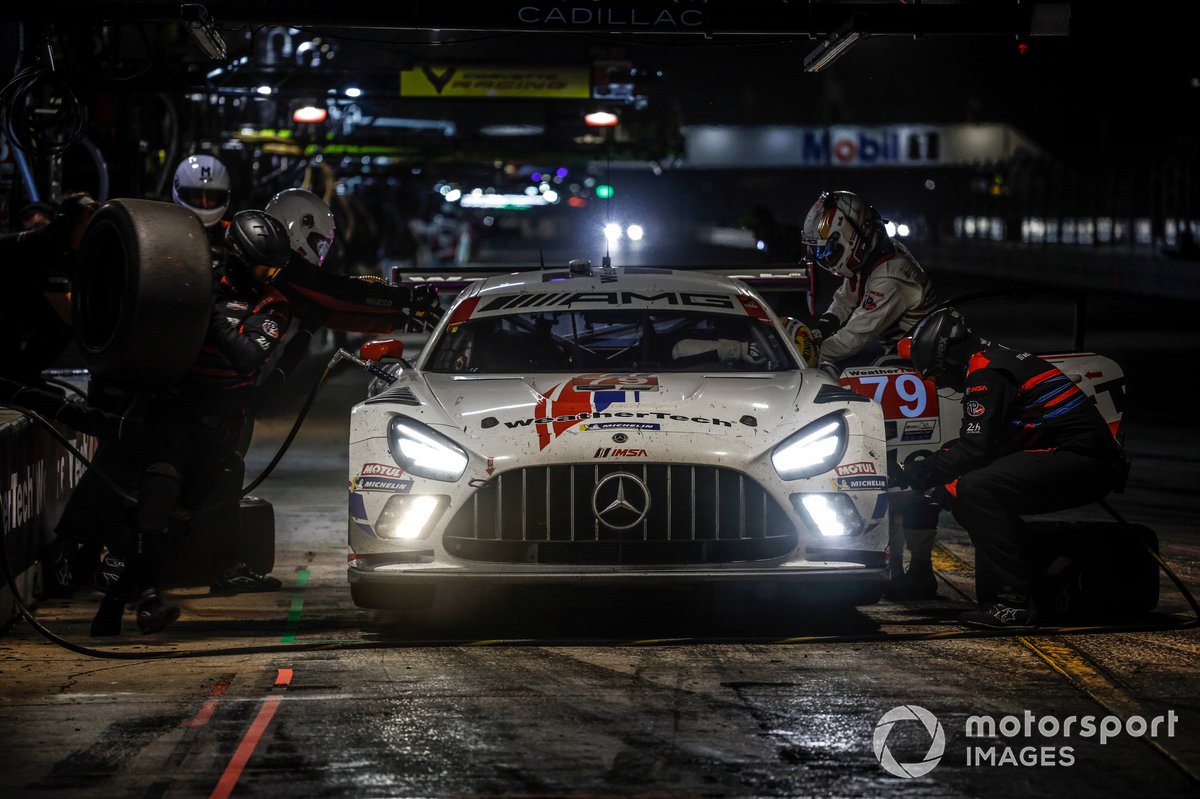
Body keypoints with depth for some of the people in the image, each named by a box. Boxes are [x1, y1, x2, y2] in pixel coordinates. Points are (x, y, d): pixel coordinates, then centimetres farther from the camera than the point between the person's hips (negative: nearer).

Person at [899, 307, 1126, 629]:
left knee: (973, 490, -24)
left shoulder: (986, 374, -11)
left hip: (1084, 462, -11)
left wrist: (925, 472, -3)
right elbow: (976, 441, 26)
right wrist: (929, 462, 16)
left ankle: (1015, 601, -24)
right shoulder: (997, 360, 20)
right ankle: (993, 597, 10)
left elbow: (975, 450, -17)